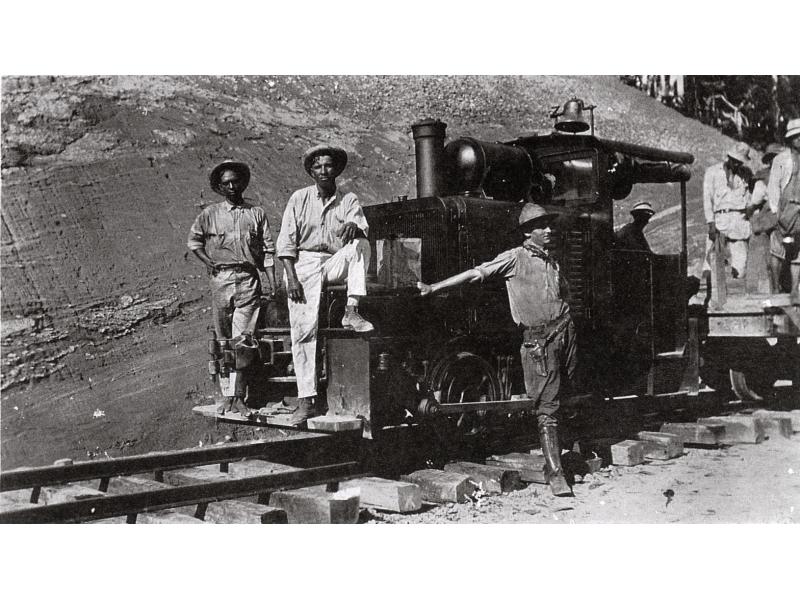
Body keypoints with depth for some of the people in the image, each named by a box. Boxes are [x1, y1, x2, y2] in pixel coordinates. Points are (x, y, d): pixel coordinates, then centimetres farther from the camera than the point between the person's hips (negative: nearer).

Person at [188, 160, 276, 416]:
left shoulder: (257, 213, 10)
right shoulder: (210, 214, 9)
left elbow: (267, 250, 9)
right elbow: (193, 239, 20)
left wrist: (272, 283, 2)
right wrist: (207, 260, 5)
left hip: (248, 279, -1)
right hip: (221, 278, 1)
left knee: (242, 339, -9)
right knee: (223, 339, 3)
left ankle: (237, 395, -8)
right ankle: (226, 393, 10)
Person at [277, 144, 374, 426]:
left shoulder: (349, 200, 8)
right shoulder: (299, 199, 5)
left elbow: (363, 229, -8)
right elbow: (286, 242, 0)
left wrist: (354, 227, -32)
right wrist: (292, 278, -11)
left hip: (335, 263, 2)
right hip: (303, 264, -1)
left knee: (361, 245, -27)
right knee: (304, 330, -11)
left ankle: (351, 312, -28)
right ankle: (306, 400, -9)